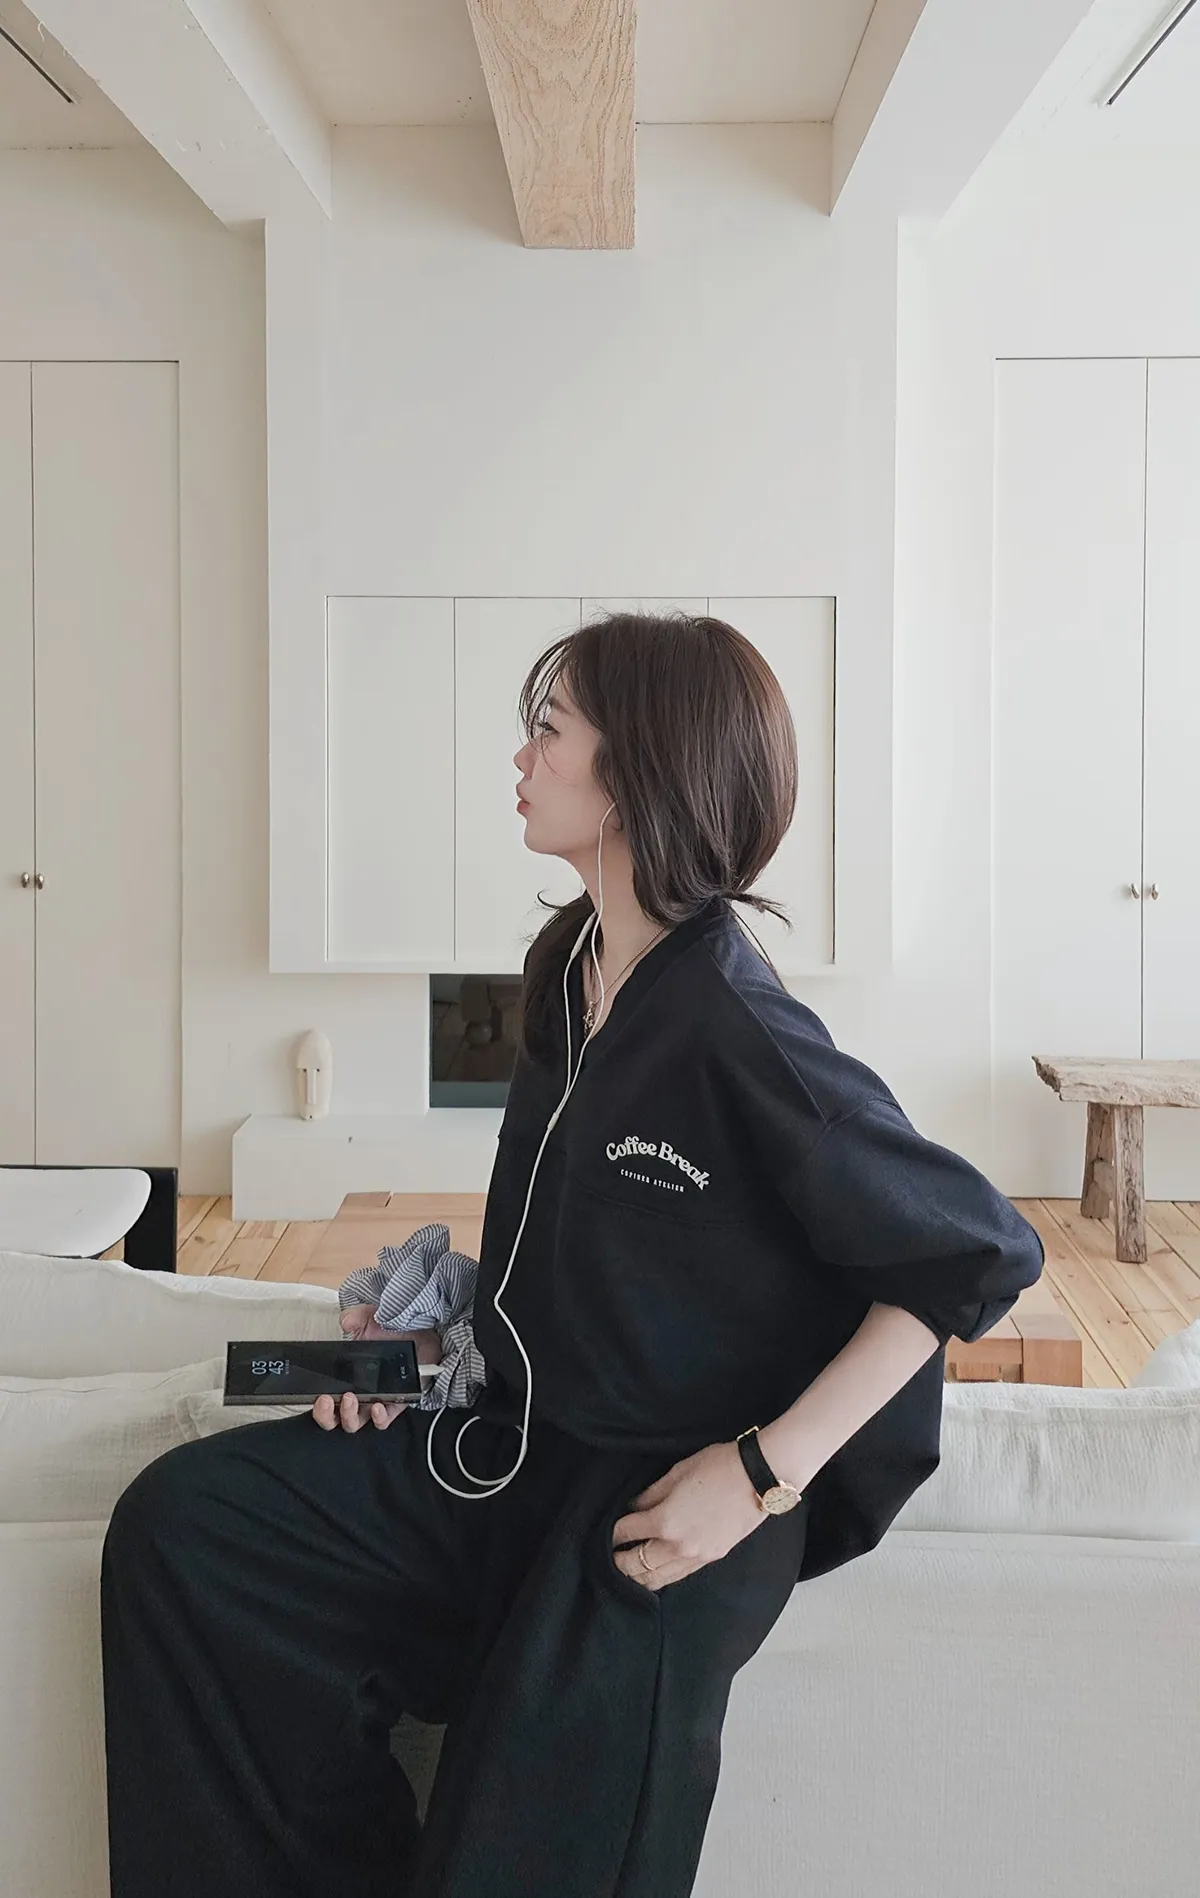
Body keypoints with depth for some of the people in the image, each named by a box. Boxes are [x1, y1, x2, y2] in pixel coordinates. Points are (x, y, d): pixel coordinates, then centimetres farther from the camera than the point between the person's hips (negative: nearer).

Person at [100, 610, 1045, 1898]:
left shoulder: (738, 1033, -21)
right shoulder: (567, 973, 4)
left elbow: (984, 1254, -17)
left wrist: (764, 1471, -20)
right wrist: (434, 1321, 3)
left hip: (660, 1509, -7)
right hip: (515, 1448, 8)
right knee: (177, 1521, -5)